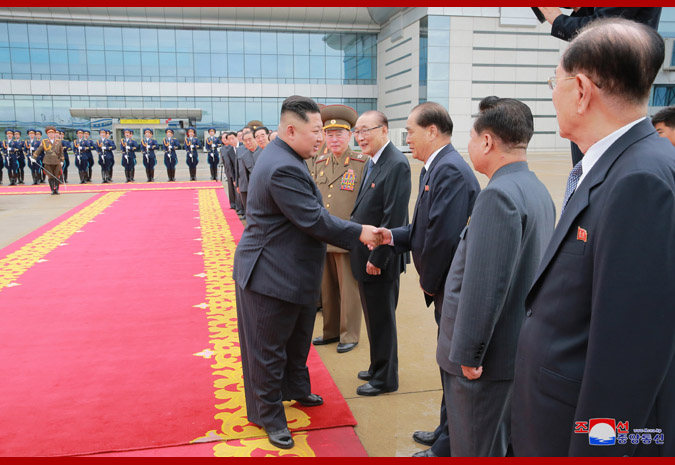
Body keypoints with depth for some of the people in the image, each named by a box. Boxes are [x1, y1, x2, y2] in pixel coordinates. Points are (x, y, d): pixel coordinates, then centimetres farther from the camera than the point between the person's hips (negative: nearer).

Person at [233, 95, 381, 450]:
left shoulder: (283, 158, 8)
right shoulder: (283, 168, -27)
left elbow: (308, 213, 16)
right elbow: (314, 220, -27)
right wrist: (359, 233, -17)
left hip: (291, 271, 11)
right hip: (272, 274, -11)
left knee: (296, 337, 26)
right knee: (269, 347, 6)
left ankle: (296, 388, 47)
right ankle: (269, 416, 23)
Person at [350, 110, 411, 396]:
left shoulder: (396, 165, -19)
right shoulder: (372, 162, 11)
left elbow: (394, 219, -22)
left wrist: (376, 258, -19)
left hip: (380, 260, -9)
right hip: (365, 256, 9)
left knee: (381, 319, 5)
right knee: (374, 317, 20)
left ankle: (385, 379, 22)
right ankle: (378, 368, 37)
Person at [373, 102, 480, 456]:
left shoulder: (450, 170, -21)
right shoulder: (435, 168, 11)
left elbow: (444, 235, -27)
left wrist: (428, 283, -15)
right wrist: (392, 237, 0)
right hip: (446, 286, 10)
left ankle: (447, 448, 22)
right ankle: (448, 432, 39)